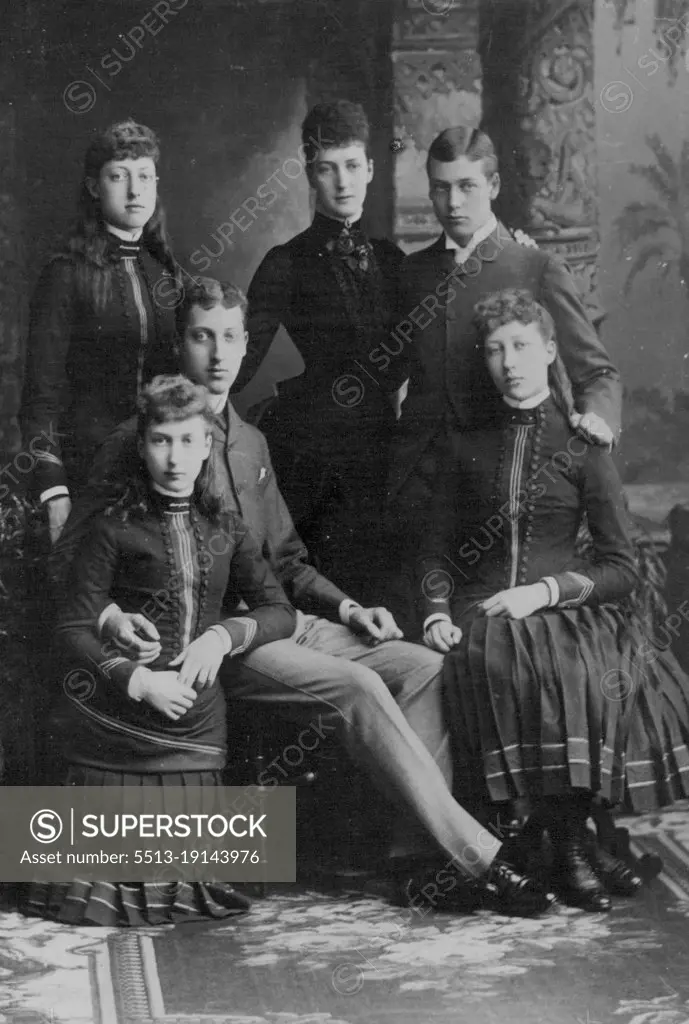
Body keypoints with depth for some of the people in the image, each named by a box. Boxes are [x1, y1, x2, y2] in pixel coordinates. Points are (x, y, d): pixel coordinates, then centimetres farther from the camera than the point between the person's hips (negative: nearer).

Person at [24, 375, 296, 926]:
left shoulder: (225, 529, 12)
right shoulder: (115, 529, 0)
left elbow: (280, 612, 11)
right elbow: (73, 630, -4)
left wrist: (225, 634, -7)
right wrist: (138, 680, -17)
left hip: (195, 720, 3)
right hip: (115, 723, -3)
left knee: (185, 888, 2)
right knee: (94, 896, 1)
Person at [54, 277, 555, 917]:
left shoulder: (251, 444, 21)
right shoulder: (136, 444, -1)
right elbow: (72, 561, -5)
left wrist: (345, 608, 11)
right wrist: (110, 618, -25)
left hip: (279, 621, 7)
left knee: (423, 666, -14)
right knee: (354, 686, -28)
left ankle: (419, 861, -20)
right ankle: (473, 856, -25)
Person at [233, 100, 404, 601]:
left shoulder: (391, 259, 14)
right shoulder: (288, 264, 2)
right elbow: (241, 361, -5)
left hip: (376, 448, 3)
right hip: (305, 447, -3)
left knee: (353, 596, -3)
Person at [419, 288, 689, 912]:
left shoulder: (581, 444, 9)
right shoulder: (468, 444, 17)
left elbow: (621, 568, 3)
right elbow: (438, 551, 17)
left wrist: (546, 590, -12)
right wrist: (437, 613, -3)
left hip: (568, 610, -1)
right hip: (481, 616, 1)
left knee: (572, 675, -36)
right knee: (501, 670, -34)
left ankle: (568, 841, -18)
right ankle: (570, 844, -24)